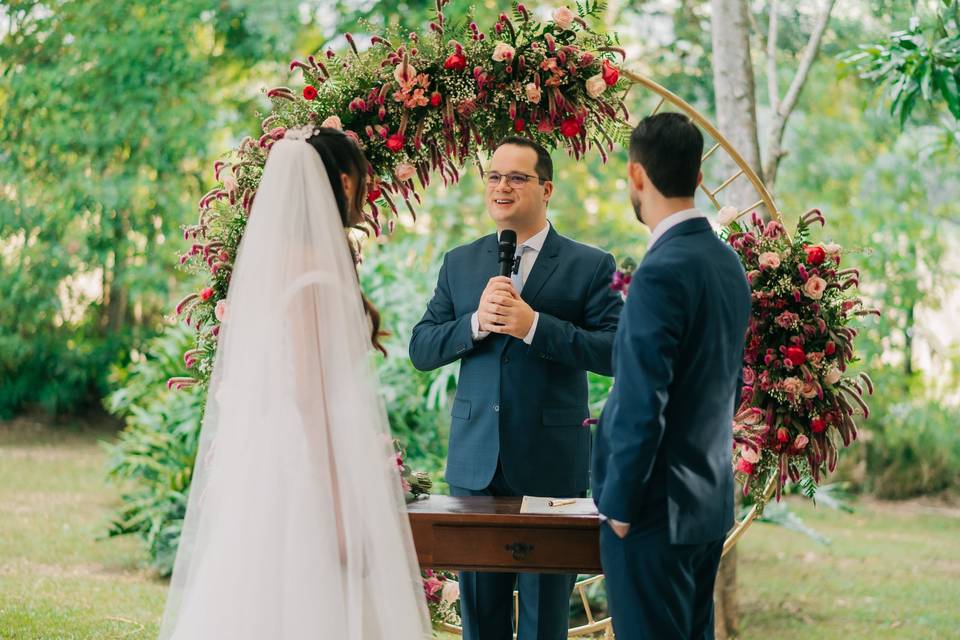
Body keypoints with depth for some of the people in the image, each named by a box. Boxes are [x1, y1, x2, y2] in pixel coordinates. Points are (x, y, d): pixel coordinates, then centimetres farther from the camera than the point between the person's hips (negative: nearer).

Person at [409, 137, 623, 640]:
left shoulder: (590, 267, -2)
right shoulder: (459, 264, 10)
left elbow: (615, 352, -12)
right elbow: (421, 350, 4)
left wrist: (534, 325, -20)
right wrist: (476, 322, -14)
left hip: (551, 464, -3)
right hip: (475, 461, 3)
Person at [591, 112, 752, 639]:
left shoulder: (663, 273, -20)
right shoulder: (728, 263, 8)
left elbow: (642, 405, -21)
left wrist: (619, 506, -12)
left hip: (658, 509, -9)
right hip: (710, 501, 9)